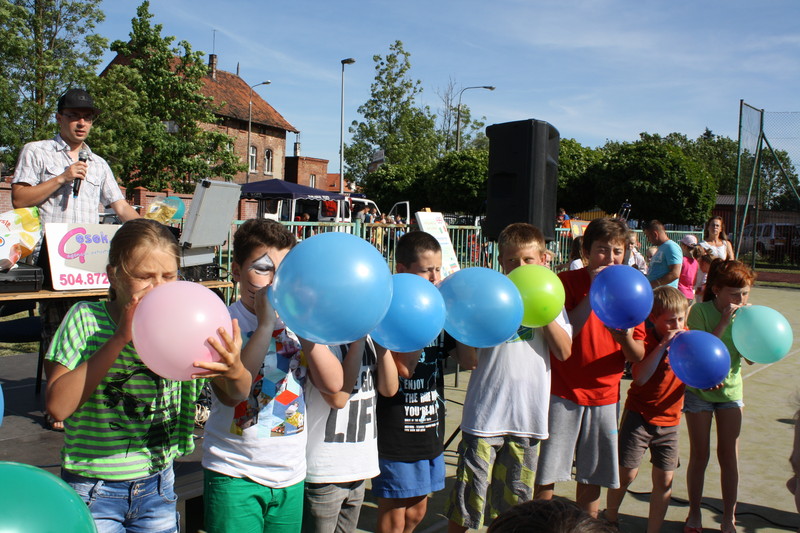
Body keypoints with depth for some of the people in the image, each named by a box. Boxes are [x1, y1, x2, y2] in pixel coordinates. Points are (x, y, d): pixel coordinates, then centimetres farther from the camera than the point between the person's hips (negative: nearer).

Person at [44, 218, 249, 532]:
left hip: (158, 487, 3)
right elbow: (58, 406, -21)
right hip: (93, 492, -2)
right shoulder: (86, 319, -11)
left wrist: (235, 370, -34)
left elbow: (239, 394, -10)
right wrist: (119, 339, -27)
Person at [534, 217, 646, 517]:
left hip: (604, 396, 3)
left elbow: (638, 356, 2)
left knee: (592, 478, 13)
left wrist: (626, 339, -21)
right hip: (562, 393, -3)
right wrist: (593, 294, -22)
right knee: (545, 476, 3)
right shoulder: (567, 282, -6)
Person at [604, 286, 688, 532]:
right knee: (627, 473, 0)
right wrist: (662, 345, -28)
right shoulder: (646, 339, -12)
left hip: (669, 420, 4)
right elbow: (640, 377, -26)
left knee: (665, 479, 5)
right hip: (639, 415, -4)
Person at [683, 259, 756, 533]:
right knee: (699, 455, 5)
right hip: (699, 389, -3)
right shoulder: (700, 311, -15)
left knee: (729, 455, 5)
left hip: (730, 389, 3)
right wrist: (723, 322, -28)